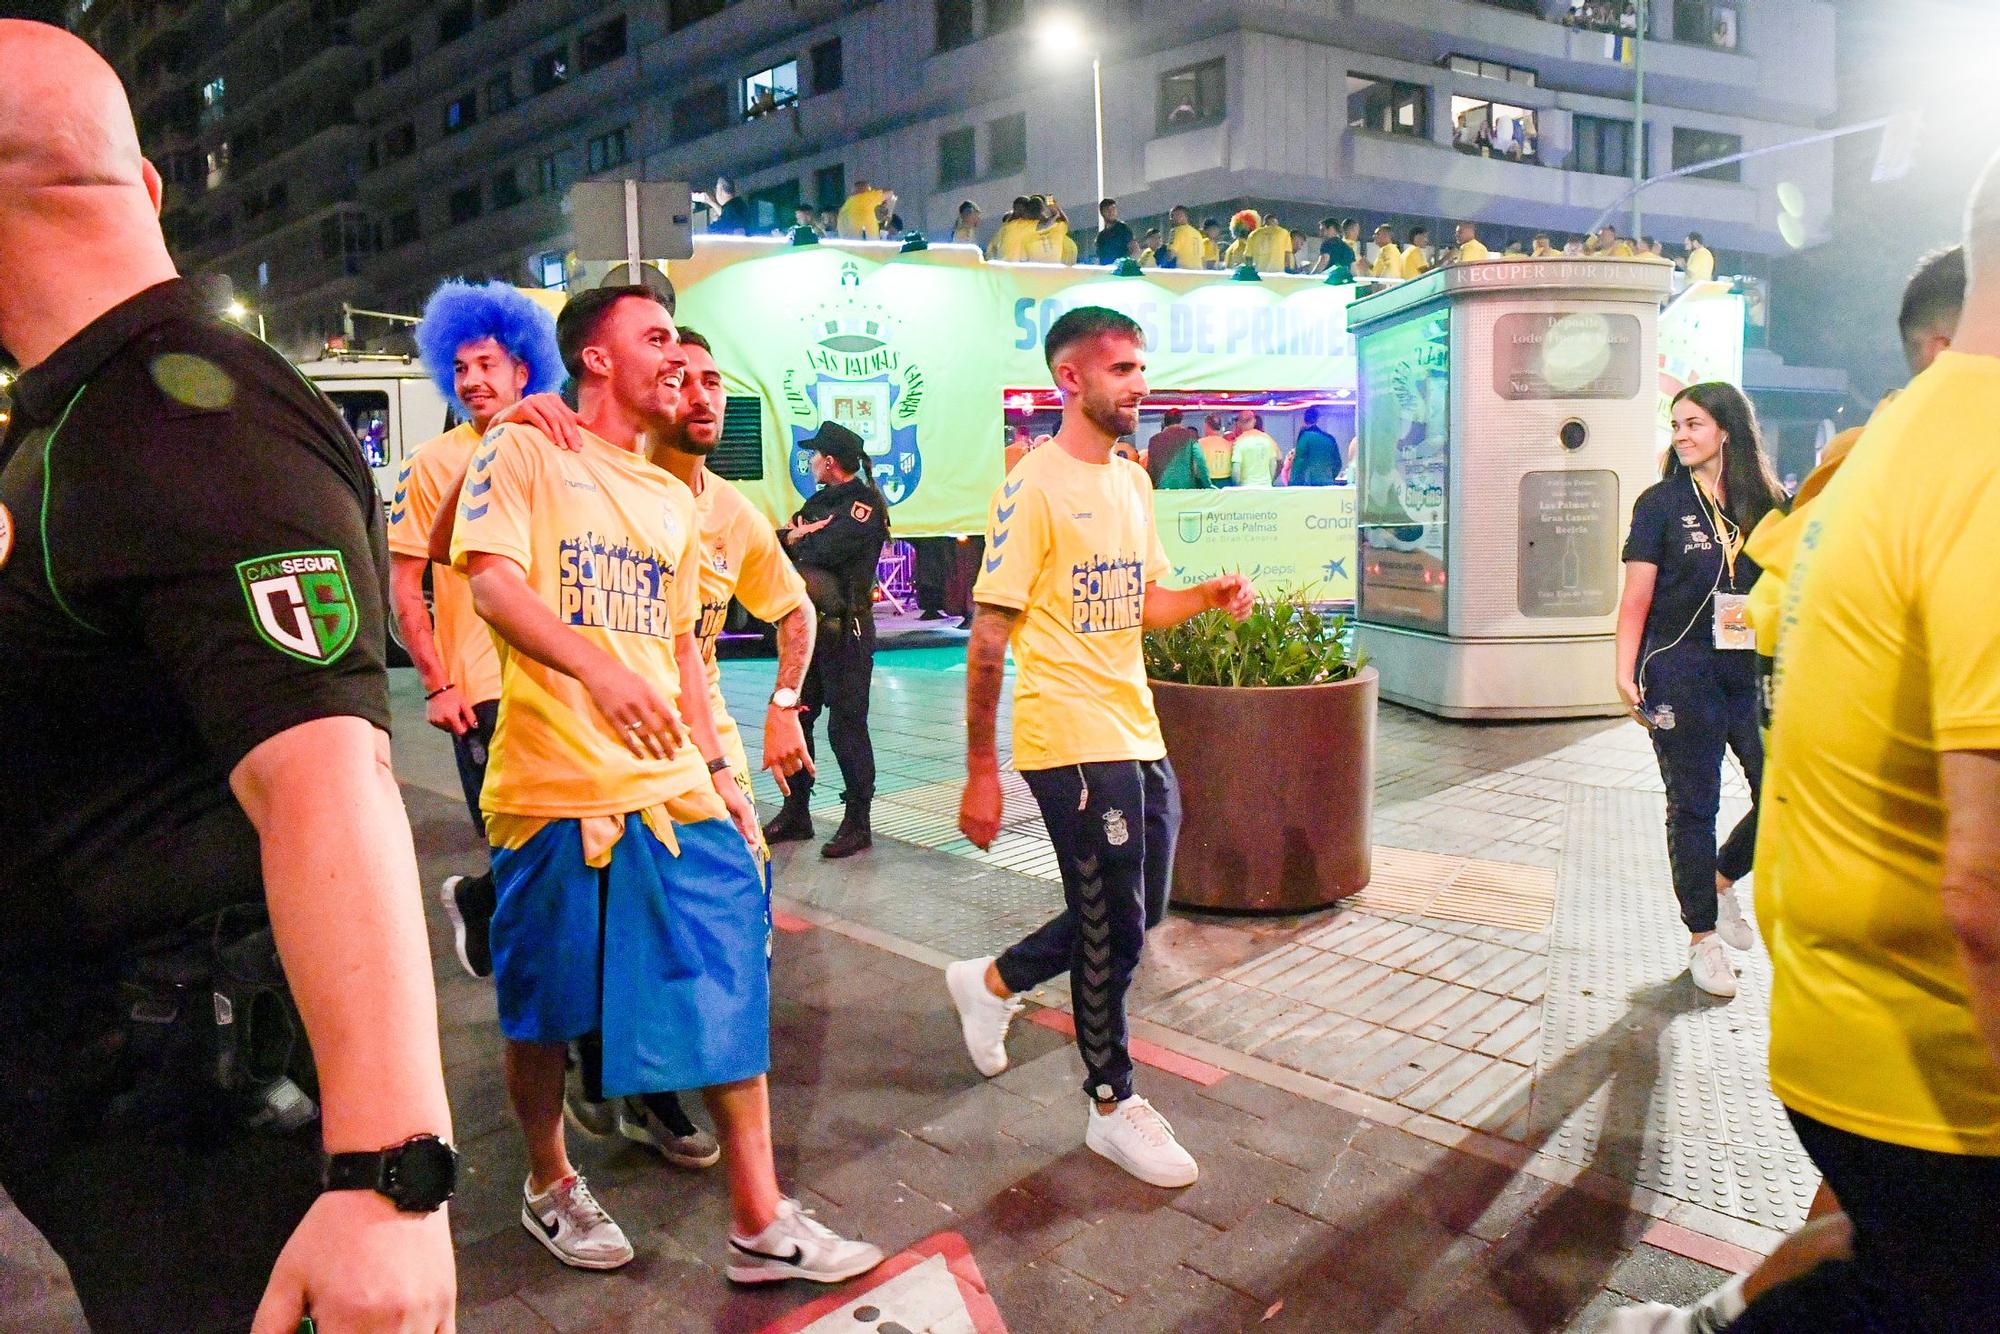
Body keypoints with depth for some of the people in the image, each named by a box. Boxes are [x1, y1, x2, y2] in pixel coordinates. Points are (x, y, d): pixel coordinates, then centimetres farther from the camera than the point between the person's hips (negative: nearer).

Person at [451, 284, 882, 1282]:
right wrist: (596, 668, -31)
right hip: (552, 788, -5)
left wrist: (717, 770, 15)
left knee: (730, 982, 2)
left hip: (674, 786, 5)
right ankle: (548, 1186, 34)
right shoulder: (523, 454, -1)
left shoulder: (674, 501, 18)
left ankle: (759, 1223, 12)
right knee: (544, 1009, 8)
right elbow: (492, 584, -15)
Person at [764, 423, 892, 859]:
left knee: (846, 726, -4)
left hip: (845, 630, -8)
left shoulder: (865, 505, -10)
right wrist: (796, 535, -11)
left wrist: (798, 537, -2)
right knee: (794, 719, 12)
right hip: (807, 625, 9)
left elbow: (820, 553, -22)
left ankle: (857, 822, 5)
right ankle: (795, 812, 24)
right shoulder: (819, 500, 17)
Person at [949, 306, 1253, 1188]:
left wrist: (1210, 595, -1)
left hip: (1137, 734, 8)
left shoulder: (1132, 481, 12)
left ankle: (992, 983, 37)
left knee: (1134, 915, 17)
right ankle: (1113, 1107, 23)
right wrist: (981, 773, -15)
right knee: (1113, 929, 2)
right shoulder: (1034, 487, -13)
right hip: (1072, 741, -8)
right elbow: (989, 635, -14)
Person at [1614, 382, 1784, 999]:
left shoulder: (1763, 501, 8)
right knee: (1693, 806, 4)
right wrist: (1626, 672, -12)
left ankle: (1720, 880, 27)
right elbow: (1636, 598, -4)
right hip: (1683, 676, -3)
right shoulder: (1661, 502, 0)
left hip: (1754, 673, 4)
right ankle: (1703, 936, 17)